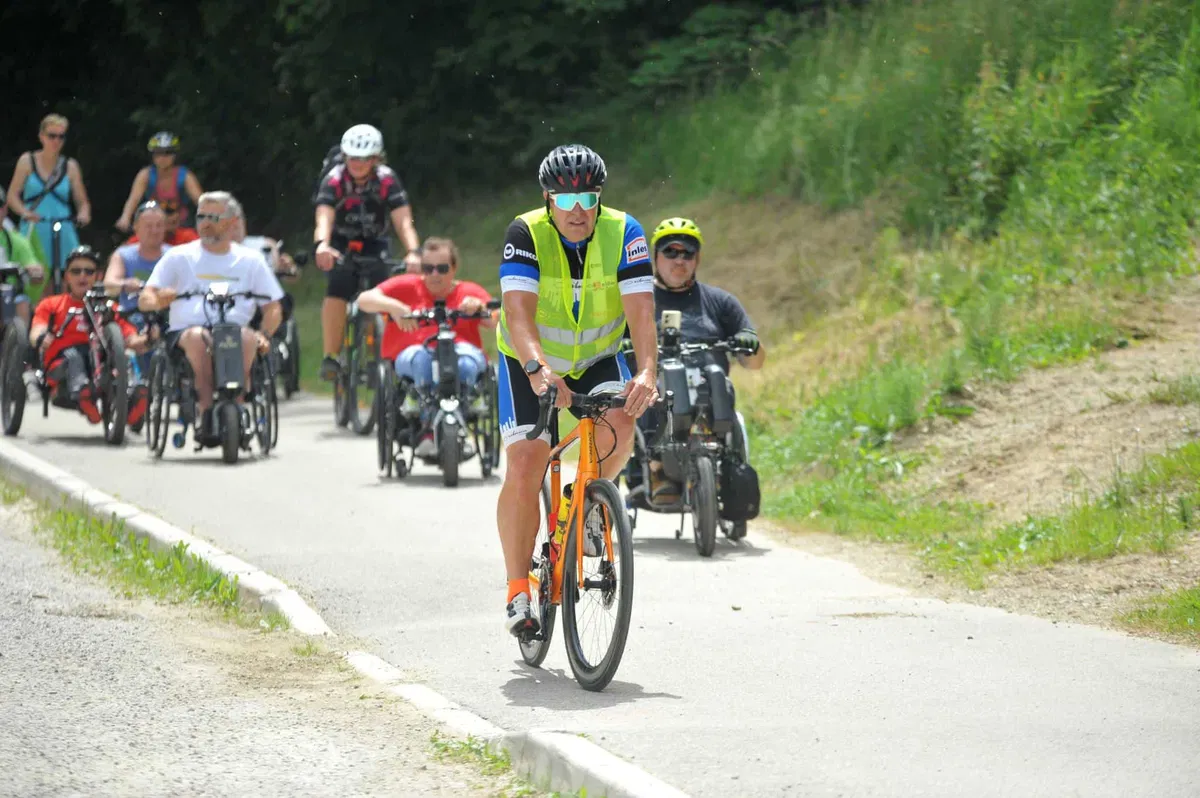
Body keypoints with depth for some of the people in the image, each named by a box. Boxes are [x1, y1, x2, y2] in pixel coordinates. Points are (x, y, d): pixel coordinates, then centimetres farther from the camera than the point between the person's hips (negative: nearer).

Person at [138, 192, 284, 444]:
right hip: (184, 332, 0)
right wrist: (158, 300, -17)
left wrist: (265, 335, -5)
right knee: (197, 337, -37)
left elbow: (273, 308, 17)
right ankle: (206, 414, -38)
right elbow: (144, 300, 9)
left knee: (247, 338, -35)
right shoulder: (179, 257, 15)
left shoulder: (250, 260, 17)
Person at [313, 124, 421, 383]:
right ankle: (331, 357, -28)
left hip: (374, 245, 1)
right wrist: (321, 245, -57)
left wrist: (414, 252, -48)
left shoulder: (387, 180, -19)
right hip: (342, 245, -1)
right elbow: (324, 218, -35)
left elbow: (403, 221, -29)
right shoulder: (335, 179, -21)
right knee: (339, 286, -29)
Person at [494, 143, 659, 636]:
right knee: (524, 467, -16)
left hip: (597, 359, 1)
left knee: (620, 423, -29)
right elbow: (519, 311, -35)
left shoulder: (623, 233, -19)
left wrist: (647, 373, -47)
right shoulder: (525, 235, -23)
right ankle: (518, 594, -6)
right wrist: (537, 367, -54)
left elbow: (641, 311, -28)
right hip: (530, 362, -1)